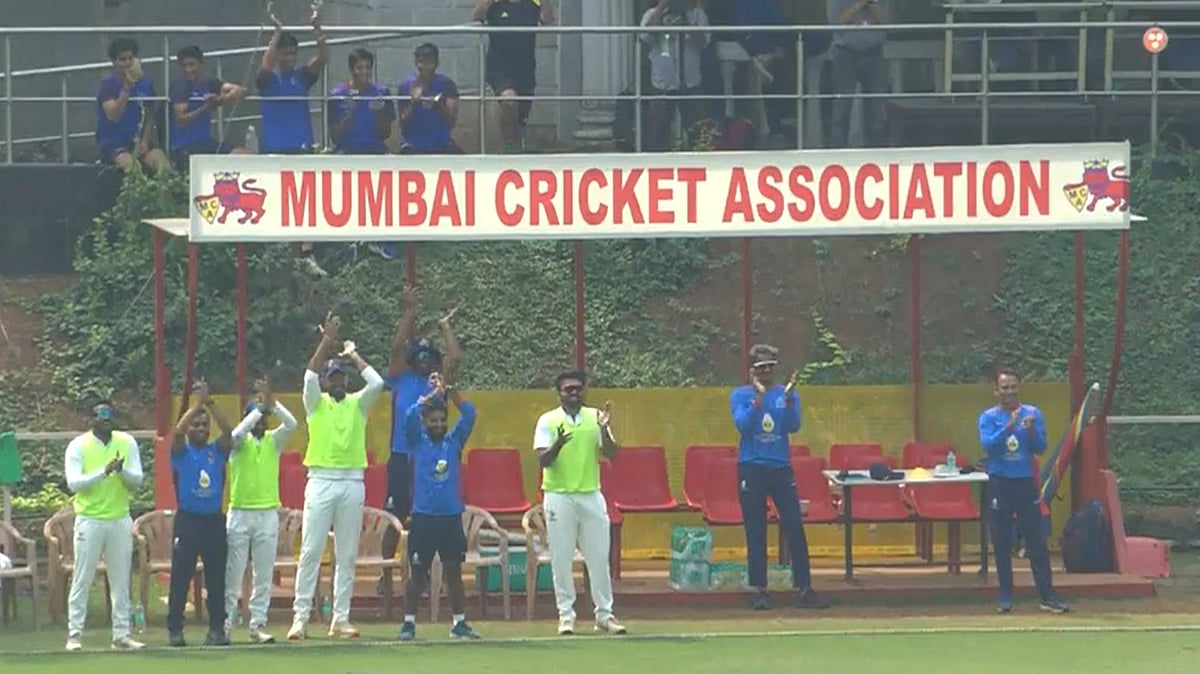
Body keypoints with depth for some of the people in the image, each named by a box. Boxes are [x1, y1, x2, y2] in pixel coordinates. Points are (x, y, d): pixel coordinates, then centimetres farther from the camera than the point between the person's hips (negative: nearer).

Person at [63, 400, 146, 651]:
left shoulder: (127, 443, 3)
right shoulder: (78, 446, -6)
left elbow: (137, 480, -2)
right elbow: (73, 483, -16)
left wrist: (122, 470, -22)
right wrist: (104, 472, -26)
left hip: (120, 520, 3)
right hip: (89, 521, -3)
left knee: (121, 581, 7)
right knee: (82, 580, -2)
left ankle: (121, 634, 12)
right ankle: (74, 634, 2)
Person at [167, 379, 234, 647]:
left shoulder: (217, 451, 9)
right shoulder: (181, 452, 2)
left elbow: (229, 431, -9)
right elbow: (177, 431, -18)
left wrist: (210, 403, -14)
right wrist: (197, 403, -16)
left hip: (214, 521, 3)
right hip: (188, 521, -3)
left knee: (217, 578, 4)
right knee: (181, 577, -2)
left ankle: (217, 629, 8)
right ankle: (175, 629, 1)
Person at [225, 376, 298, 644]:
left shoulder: (274, 440, 7)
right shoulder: (240, 442, 1)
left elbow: (291, 424, -10)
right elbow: (238, 432, -23)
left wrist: (272, 403, -19)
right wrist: (261, 407, -23)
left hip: (268, 513, 2)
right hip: (240, 513, -2)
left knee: (264, 575, 2)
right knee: (232, 573, 0)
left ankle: (258, 625, 6)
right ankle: (225, 624, 4)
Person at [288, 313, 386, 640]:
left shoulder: (358, 404, 12)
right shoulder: (315, 403, 6)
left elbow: (377, 383, -5)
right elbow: (310, 377, -12)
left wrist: (353, 355, 3)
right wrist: (327, 342, -14)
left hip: (352, 483, 2)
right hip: (321, 480, -2)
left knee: (347, 555, 4)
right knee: (311, 551, -6)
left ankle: (341, 618, 7)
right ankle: (301, 617, -7)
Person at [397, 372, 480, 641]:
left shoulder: (454, 442, 9)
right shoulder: (417, 442, 2)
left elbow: (469, 413, 1)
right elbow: (410, 414, -12)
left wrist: (449, 390, -3)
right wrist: (434, 393, -5)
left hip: (451, 517, 2)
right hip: (424, 517, -2)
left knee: (454, 571, 5)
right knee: (418, 573, 1)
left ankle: (459, 622, 11)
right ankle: (409, 622, 7)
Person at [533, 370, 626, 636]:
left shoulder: (595, 418, 7)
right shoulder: (548, 421, 0)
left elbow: (612, 454, 1)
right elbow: (542, 459, -8)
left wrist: (604, 430, -15)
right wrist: (558, 444, -28)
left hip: (591, 496, 2)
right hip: (559, 497, -2)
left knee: (599, 558, 4)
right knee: (561, 560, -1)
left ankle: (605, 614, 10)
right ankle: (566, 614, 5)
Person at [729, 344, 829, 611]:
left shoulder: (788, 394, 7)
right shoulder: (740, 395, 2)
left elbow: (794, 426, -6)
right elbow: (742, 425, -13)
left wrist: (788, 399, -20)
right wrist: (759, 397, -21)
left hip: (781, 468, 2)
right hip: (751, 468, -2)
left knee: (795, 529, -3)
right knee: (756, 534, 0)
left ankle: (804, 589, -2)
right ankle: (760, 590, 4)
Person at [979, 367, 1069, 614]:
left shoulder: (1033, 414, 3)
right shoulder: (988, 417, 0)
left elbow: (1040, 448, -2)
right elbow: (988, 445, -15)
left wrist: (1031, 431, -22)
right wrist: (1009, 427, -27)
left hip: (1026, 482, 1)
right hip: (999, 484, -1)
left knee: (1037, 542, -2)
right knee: (1002, 543, 3)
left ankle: (1047, 596, -1)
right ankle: (1006, 596, 10)